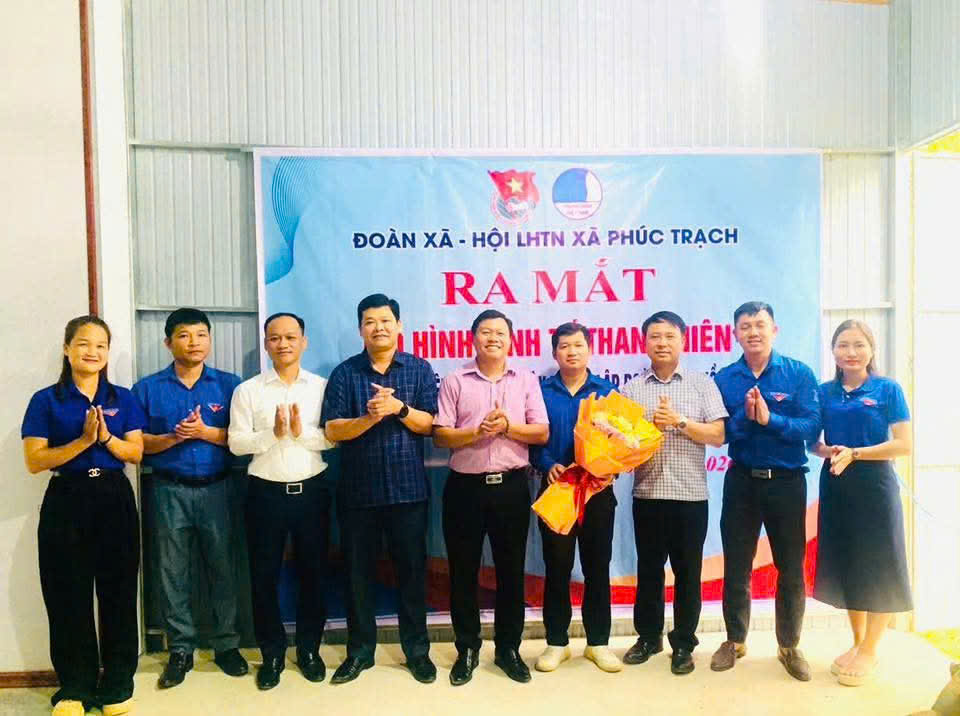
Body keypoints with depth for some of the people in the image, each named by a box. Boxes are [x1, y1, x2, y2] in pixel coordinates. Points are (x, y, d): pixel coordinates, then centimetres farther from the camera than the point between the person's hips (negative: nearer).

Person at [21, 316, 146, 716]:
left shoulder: (123, 399, 6)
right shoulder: (46, 401, 0)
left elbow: (136, 453, 2)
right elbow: (34, 461, -7)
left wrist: (107, 437, -15)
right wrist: (83, 441, -17)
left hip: (115, 499, 2)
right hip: (66, 502, -1)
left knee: (118, 592, 6)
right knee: (69, 595, 4)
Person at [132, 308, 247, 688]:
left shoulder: (229, 384, 2)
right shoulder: (148, 388, 2)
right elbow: (137, 443, 0)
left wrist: (206, 432, -15)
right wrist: (173, 437, -15)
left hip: (216, 488, 0)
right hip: (170, 491, 0)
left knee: (221, 567, 8)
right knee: (173, 572, 7)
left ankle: (226, 644, 21)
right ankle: (180, 649, 21)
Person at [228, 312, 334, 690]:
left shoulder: (322, 386, 2)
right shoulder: (247, 390, 0)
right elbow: (236, 443, -5)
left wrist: (302, 432, -19)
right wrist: (273, 433, -19)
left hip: (311, 490, 1)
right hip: (265, 492, 0)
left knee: (312, 572, 11)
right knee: (264, 575, 9)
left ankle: (309, 648, 29)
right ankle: (272, 653, 27)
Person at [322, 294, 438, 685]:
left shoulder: (420, 369, 3)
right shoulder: (344, 373, 2)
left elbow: (429, 424, -4)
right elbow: (332, 430, -6)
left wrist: (399, 408, -21)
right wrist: (370, 417, -22)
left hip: (408, 488, 0)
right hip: (357, 490, 1)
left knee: (412, 569, 8)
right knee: (358, 571, 10)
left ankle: (417, 649, 23)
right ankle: (359, 650, 26)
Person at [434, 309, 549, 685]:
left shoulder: (527, 380, 6)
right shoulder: (454, 382, 2)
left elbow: (542, 433, 1)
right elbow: (440, 435, -3)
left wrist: (507, 427, -15)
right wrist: (477, 432, -18)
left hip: (511, 486, 1)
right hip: (465, 486, -1)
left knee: (511, 570, 10)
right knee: (463, 571, 8)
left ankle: (508, 648, 26)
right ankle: (467, 649, 24)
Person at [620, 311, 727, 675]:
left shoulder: (702, 384, 2)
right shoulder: (632, 388, 6)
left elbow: (718, 436, -4)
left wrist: (679, 421, -14)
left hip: (690, 494, -1)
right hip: (647, 493, 1)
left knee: (687, 573, 8)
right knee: (648, 569, 12)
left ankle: (683, 643, 22)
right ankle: (648, 636, 27)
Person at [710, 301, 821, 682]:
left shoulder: (799, 373, -5)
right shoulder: (724, 379, -2)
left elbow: (811, 427, -14)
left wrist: (769, 418, -27)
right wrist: (745, 416, -24)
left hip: (787, 481, -1)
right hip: (741, 481, 1)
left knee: (791, 568, 10)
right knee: (736, 566, 11)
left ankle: (789, 646, 28)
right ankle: (734, 640, 28)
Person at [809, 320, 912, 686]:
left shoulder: (887, 389, -5)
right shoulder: (824, 392, 5)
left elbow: (903, 445, -10)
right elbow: (813, 440, 8)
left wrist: (854, 454, -19)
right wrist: (827, 451, -13)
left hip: (874, 487, -3)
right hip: (835, 487, 4)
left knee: (876, 567, 4)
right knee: (846, 565, 12)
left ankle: (869, 650, 19)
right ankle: (857, 642, 28)